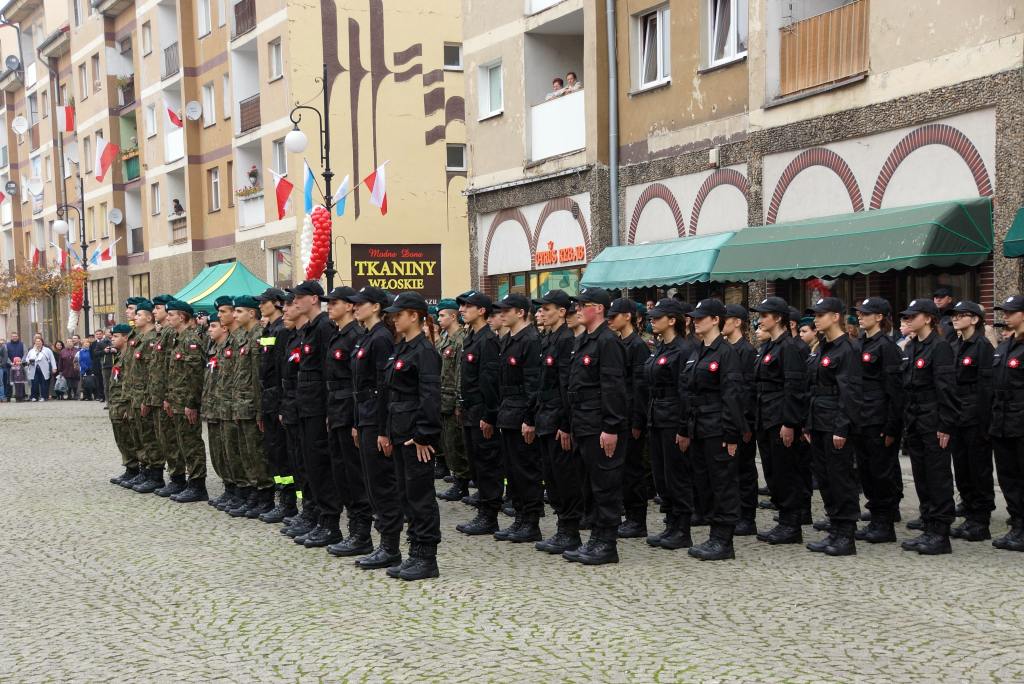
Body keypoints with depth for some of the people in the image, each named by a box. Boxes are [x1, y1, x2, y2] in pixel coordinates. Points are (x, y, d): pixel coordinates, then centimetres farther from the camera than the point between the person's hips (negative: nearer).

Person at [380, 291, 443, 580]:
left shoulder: (424, 351, -14)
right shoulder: (400, 349, 14)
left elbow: (430, 396, -19)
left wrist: (424, 435, -21)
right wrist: (387, 432, 15)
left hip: (416, 435, -9)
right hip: (400, 433, 9)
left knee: (420, 494, -3)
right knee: (407, 493, 12)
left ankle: (427, 559, 4)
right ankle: (416, 554, 20)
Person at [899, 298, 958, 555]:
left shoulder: (940, 346, -12)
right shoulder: (910, 348, 13)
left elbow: (946, 388, -16)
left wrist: (945, 425, -18)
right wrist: (905, 420, 12)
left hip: (933, 423, -8)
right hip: (914, 423, 8)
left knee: (938, 477, -2)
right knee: (921, 478, 11)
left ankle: (941, 535, 3)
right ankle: (929, 530, 18)